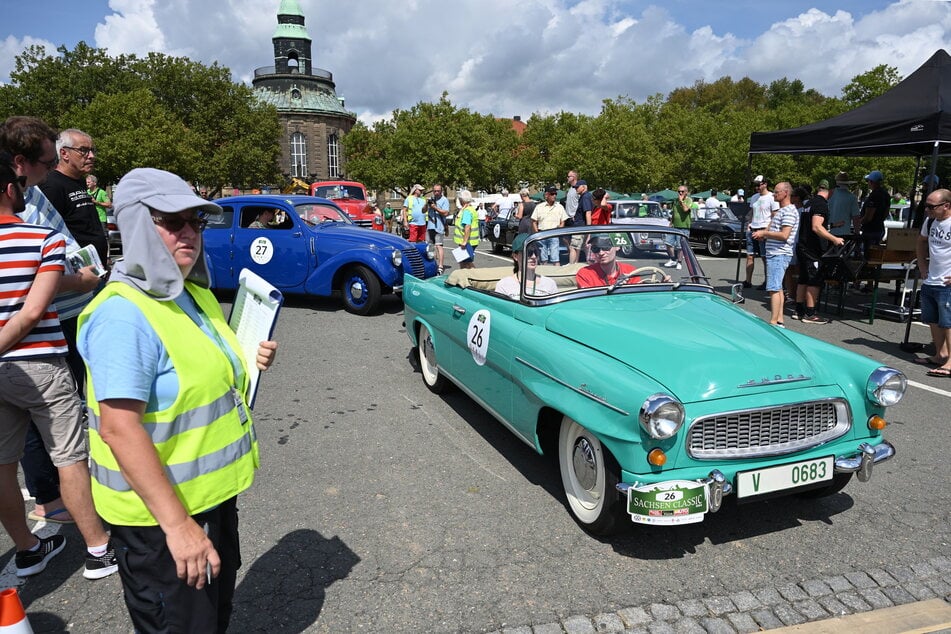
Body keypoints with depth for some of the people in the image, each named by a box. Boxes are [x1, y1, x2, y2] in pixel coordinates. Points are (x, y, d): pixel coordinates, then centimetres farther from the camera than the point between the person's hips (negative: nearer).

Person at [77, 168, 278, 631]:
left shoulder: (196, 295, 5)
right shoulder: (123, 315, -24)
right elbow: (119, 429, -29)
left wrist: (249, 362, -2)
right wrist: (177, 523, -29)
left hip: (214, 493, 9)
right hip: (160, 513, -9)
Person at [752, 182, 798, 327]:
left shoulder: (789, 211, -12)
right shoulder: (780, 211, 20)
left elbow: (784, 235, -21)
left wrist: (764, 233, -14)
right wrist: (762, 234, 8)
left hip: (779, 255, -11)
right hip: (774, 254, 11)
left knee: (774, 289, -13)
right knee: (777, 288, 12)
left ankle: (773, 323, -15)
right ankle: (779, 321, 17)